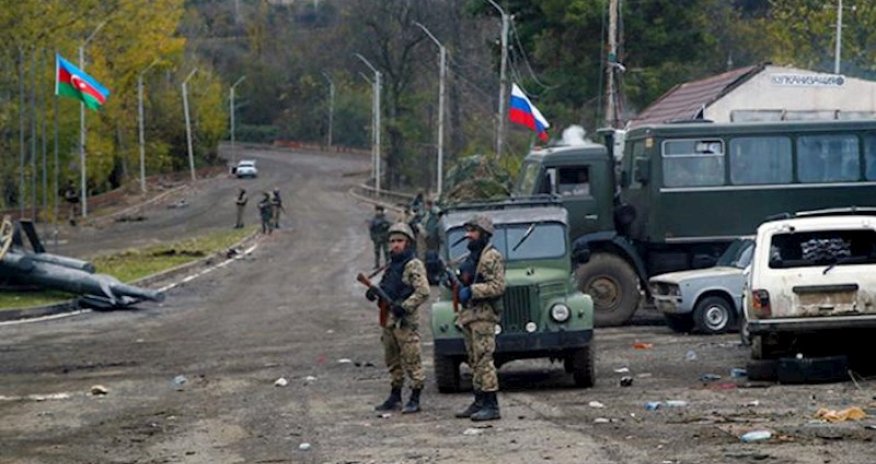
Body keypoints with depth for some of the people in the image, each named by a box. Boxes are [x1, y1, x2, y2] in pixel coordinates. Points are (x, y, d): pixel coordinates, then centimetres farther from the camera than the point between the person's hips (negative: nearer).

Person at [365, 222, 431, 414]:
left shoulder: (413, 265, -9)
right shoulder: (392, 265, 17)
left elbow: (423, 292, -18)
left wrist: (404, 307, -24)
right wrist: (374, 292, 6)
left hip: (406, 321, -9)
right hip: (388, 319, 9)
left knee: (411, 361, -5)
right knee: (393, 361, 14)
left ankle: (415, 400, -1)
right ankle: (395, 397, 23)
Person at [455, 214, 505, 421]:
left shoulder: (492, 257, -10)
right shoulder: (472, 257, 20)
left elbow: (497, 287, -19)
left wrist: (471, 291, -21)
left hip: (484, 314, -10)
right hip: (469, 314, 10)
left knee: (483, 360, -13)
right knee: (474, 361, 11)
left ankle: (491, 406, -13)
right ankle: (479, 402, 16)